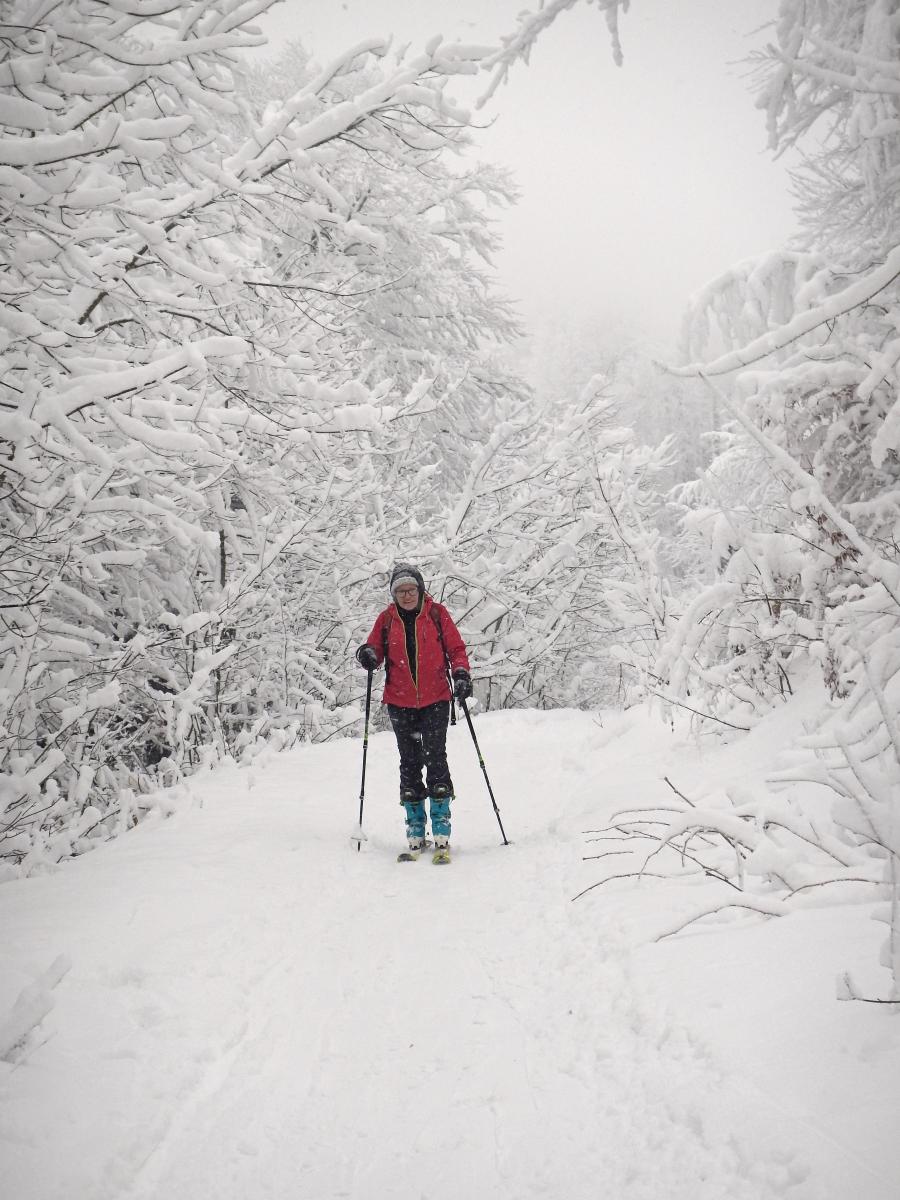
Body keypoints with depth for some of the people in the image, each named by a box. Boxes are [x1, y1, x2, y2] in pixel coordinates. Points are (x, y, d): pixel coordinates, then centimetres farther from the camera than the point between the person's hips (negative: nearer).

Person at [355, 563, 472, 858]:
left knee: (435, 759, -8)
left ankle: (441, 831, -3)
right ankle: (415, 831, 12)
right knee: (410, 763, 6)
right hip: (400, 702, 2)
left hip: (435, 699, -2)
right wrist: (367, 655, -16)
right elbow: (376, 651, 7)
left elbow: (456, 648, 4)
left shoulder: (437, 613, 0)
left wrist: (461, 673, -13)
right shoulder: (386, 619, 5)